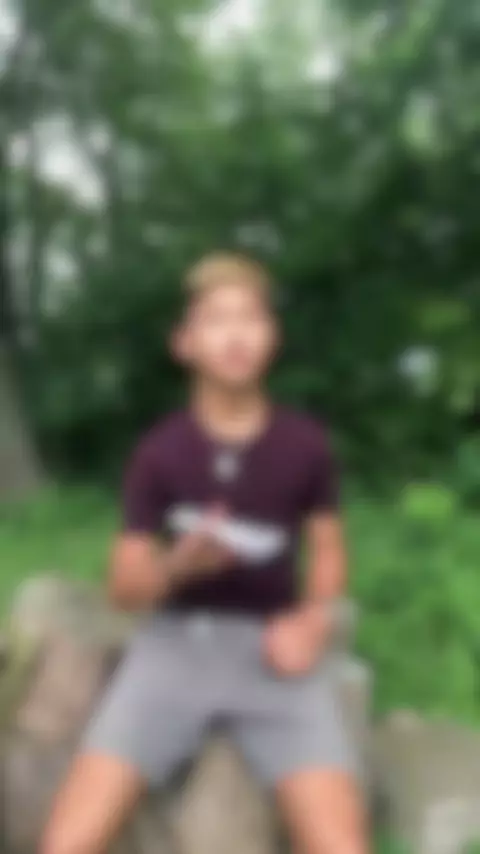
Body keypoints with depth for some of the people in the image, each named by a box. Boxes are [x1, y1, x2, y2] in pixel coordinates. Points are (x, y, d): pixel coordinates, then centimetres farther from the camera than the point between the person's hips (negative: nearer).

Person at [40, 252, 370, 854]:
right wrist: (178, 564, -21)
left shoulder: (305, 445, 0)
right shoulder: (158, 452, -2)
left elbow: (328, 551, 14)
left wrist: (312, 620, -7)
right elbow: (126, 588, 2)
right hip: (177, 640, 0)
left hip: (271, 643, 0)